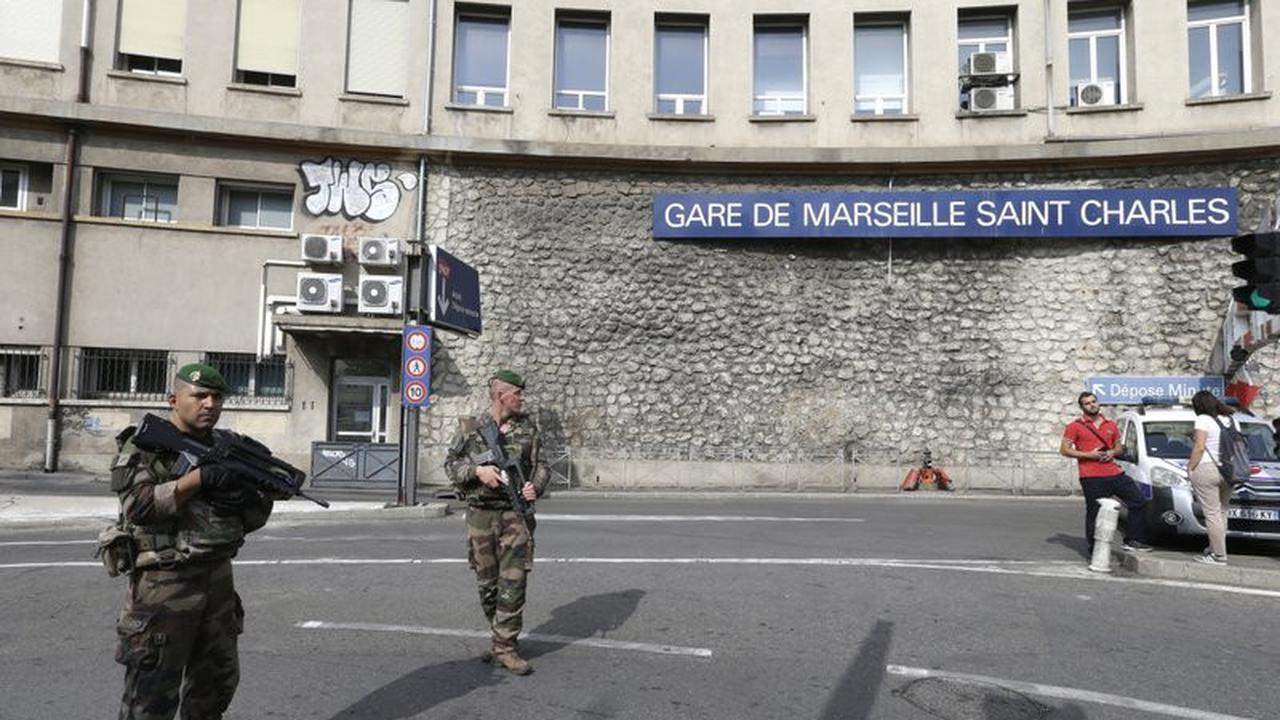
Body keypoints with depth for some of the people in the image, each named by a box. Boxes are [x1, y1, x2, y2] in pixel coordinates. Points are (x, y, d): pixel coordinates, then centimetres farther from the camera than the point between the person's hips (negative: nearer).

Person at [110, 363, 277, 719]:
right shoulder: (144, 446, -6)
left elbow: (257, 517, 8)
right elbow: (139, 506, -21)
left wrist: (246, 500, -13)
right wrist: (199, 478, -25)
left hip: (219, 579, 6)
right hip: (164, 583, -6)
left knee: (217, 684, 17)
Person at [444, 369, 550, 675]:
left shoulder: (528, 428, 6)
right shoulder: (470, 428, 2)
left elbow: (540, 465, 10)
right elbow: (451, 463, 6)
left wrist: (535, 486, -10)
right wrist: (477, 470, -12)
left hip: (516, 514, 0)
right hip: (481, 514, 0)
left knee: (513, 582, -5)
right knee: (487, 583, 9)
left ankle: (504, 647, 3)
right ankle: (501, 636, 27)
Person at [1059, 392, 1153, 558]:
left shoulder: (1110, 425, 16)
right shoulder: (1075, 426, 0)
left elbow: (1118, 446, 25)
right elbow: (1064, 449, -4)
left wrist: (1112, 452, 1)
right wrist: (1088, 454, -13)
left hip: (1114, 473, 5)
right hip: (1091, 478, -5)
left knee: (1139, 501, 3)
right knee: (1094, 513, -2)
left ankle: (1132, 540, 14)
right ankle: (1095, 550, 8)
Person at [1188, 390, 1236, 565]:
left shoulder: (1203, 420, -9)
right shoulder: (1231, 419, 14)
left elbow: (1199, 447, -15)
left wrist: (1190, 467, -8)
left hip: (1206, 469, -8)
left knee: (1212, 513, -4)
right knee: (1221, 512, 15)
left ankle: (1219, 556, -3)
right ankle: (1214, 549, 22)